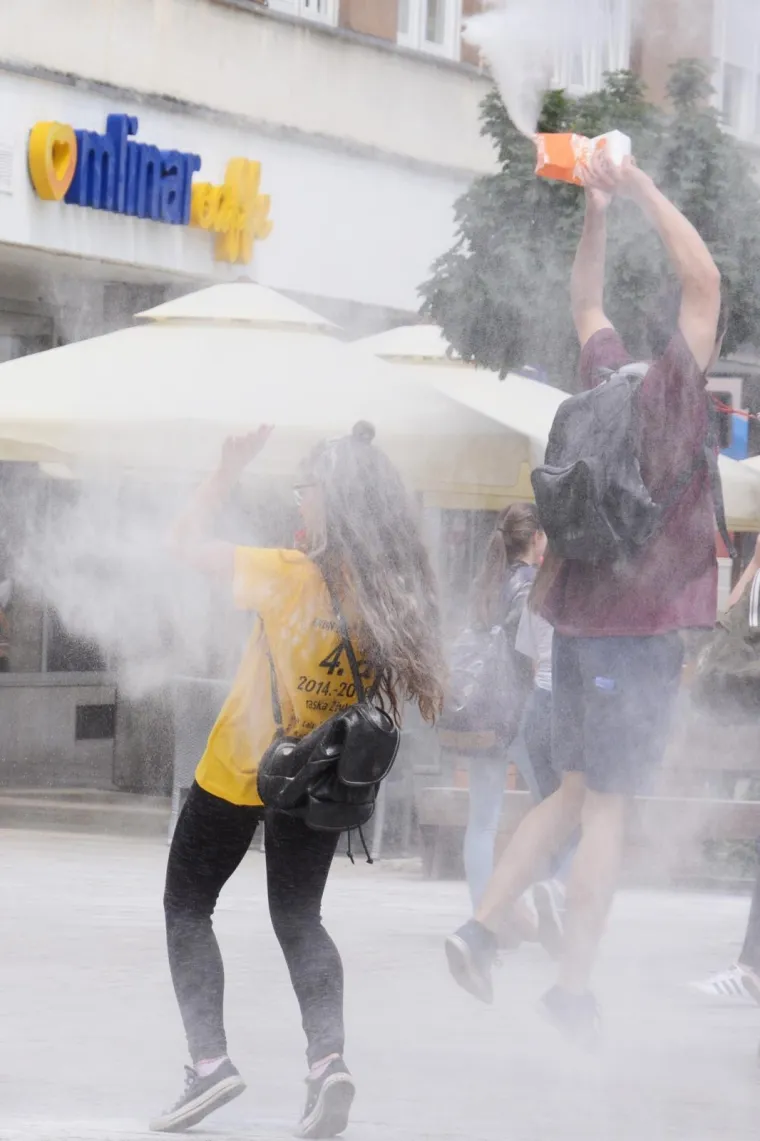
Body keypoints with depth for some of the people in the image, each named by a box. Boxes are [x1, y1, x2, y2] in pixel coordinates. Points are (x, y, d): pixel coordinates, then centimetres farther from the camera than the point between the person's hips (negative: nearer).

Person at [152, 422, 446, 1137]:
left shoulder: (288, 578, -24)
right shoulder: (396, 596, -12)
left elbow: (186, 539, -13)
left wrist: (230, 469, -8)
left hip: (236, 775, -4)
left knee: (187, 907, 14)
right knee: (298, 920, 17)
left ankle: (208, 1059, 1)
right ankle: (327, 1058, -6)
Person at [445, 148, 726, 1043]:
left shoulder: (610, 377, 10)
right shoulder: (672, 389, -9)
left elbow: (586, 306, 28)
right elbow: (702, 281, -11)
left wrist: (595, 215, 26)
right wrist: (644, 194, -5)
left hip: (582, 621, 7)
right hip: (638, 623, -7)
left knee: (579, 794, 17)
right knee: (605, 804, -5)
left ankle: (483, 926, 7)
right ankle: (573, 991, -6)